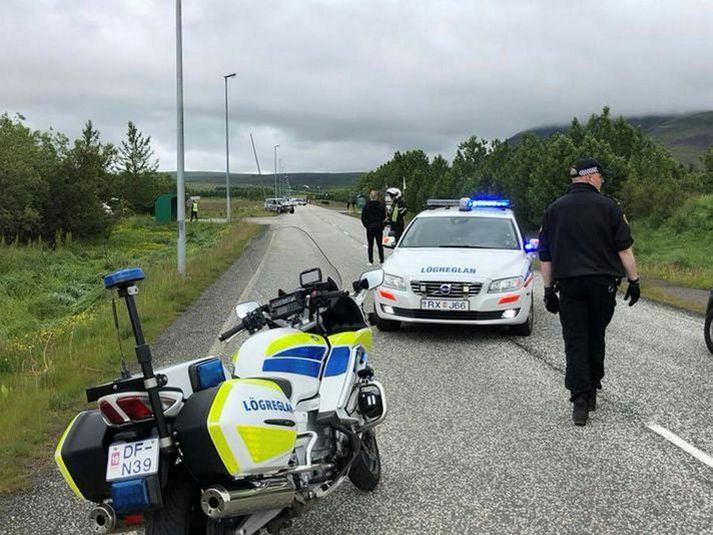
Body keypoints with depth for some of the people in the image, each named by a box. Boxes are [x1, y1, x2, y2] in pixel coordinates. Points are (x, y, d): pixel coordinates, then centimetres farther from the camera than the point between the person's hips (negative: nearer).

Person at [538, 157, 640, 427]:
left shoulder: (554, 210, 7)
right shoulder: (608, 207, -1)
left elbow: (545, 255, 8)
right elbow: (624, 249, -3)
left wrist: (548, 290, 14)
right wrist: (634, 281, 3)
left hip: (569, 284, 1)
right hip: (603, 283, 0)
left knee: (575, 341, 0)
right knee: (596, 338, 15)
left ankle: (580, 399, -11)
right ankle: (591, 391, 25)